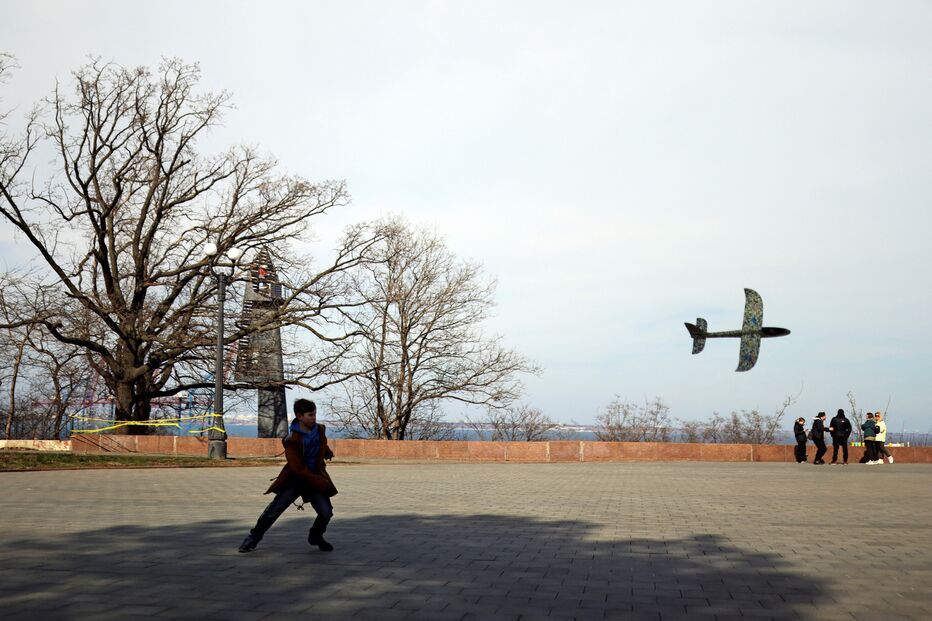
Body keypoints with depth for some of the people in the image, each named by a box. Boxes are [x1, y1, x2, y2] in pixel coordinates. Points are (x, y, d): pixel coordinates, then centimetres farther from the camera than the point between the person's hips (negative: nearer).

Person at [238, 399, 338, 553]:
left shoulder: (320, 430, -1)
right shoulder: (292, 440, -19)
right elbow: (298, 469, -22)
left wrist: (327, 452, 12)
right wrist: (320, 482, -23)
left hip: (315, 478, 4)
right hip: (295, 478, -4)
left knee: (326, 512, -10)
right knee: (274, 510, -5)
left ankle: (315, 537, 19)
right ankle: (254, 537, 17)